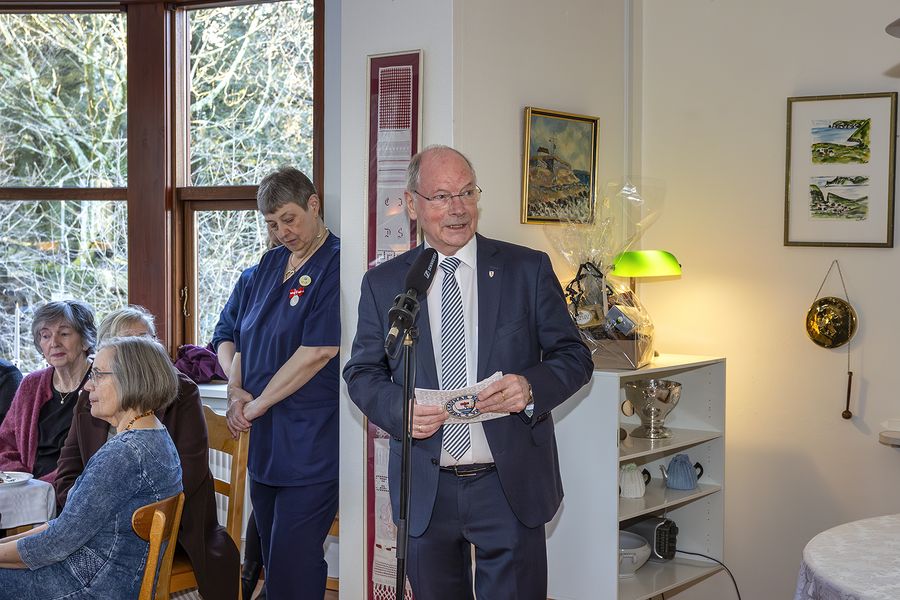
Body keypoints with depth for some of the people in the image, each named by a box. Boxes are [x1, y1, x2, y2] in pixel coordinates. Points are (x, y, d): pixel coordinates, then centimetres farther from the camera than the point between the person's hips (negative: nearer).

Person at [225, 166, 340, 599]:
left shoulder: (336, 267, -10)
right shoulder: (271, 264, 14)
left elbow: (317, 352, -18)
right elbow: (242, 339, 19)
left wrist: (257, 404, -11)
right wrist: (236, 391, -1)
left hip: (310, 445, -8)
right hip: (264, 440, 8)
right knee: (270, 558, 14)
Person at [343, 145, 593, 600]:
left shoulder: (529, 269, 0)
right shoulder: (382, 283, 4)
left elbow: (574, 356, 2)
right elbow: (362, 372, 7)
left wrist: (531, 387, -19)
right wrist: (398, 407, -15)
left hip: (510, 487, -1)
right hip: (424, 491, 2)